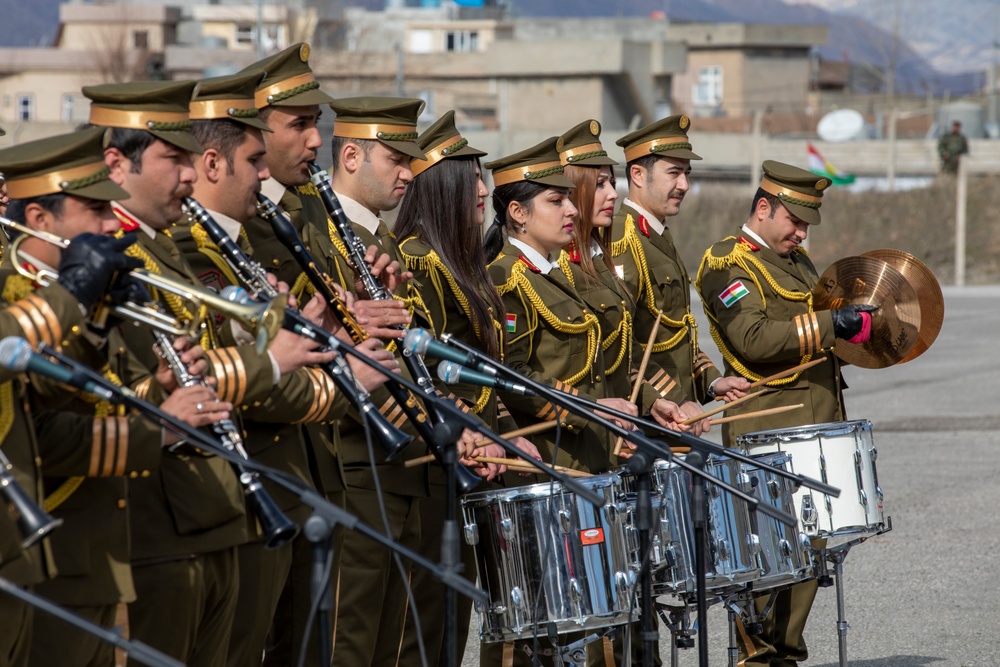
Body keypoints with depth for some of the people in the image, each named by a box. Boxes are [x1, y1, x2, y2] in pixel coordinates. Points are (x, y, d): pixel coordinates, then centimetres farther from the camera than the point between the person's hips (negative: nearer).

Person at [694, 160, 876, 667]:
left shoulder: (797, 260, 20)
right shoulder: (727, 265, -8)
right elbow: (753, 339, -21)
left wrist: (854, 326, 15)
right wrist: (831, 326, -24)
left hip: (818, 424, 8)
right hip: (769, 430, -8)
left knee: (810, 542, 8)